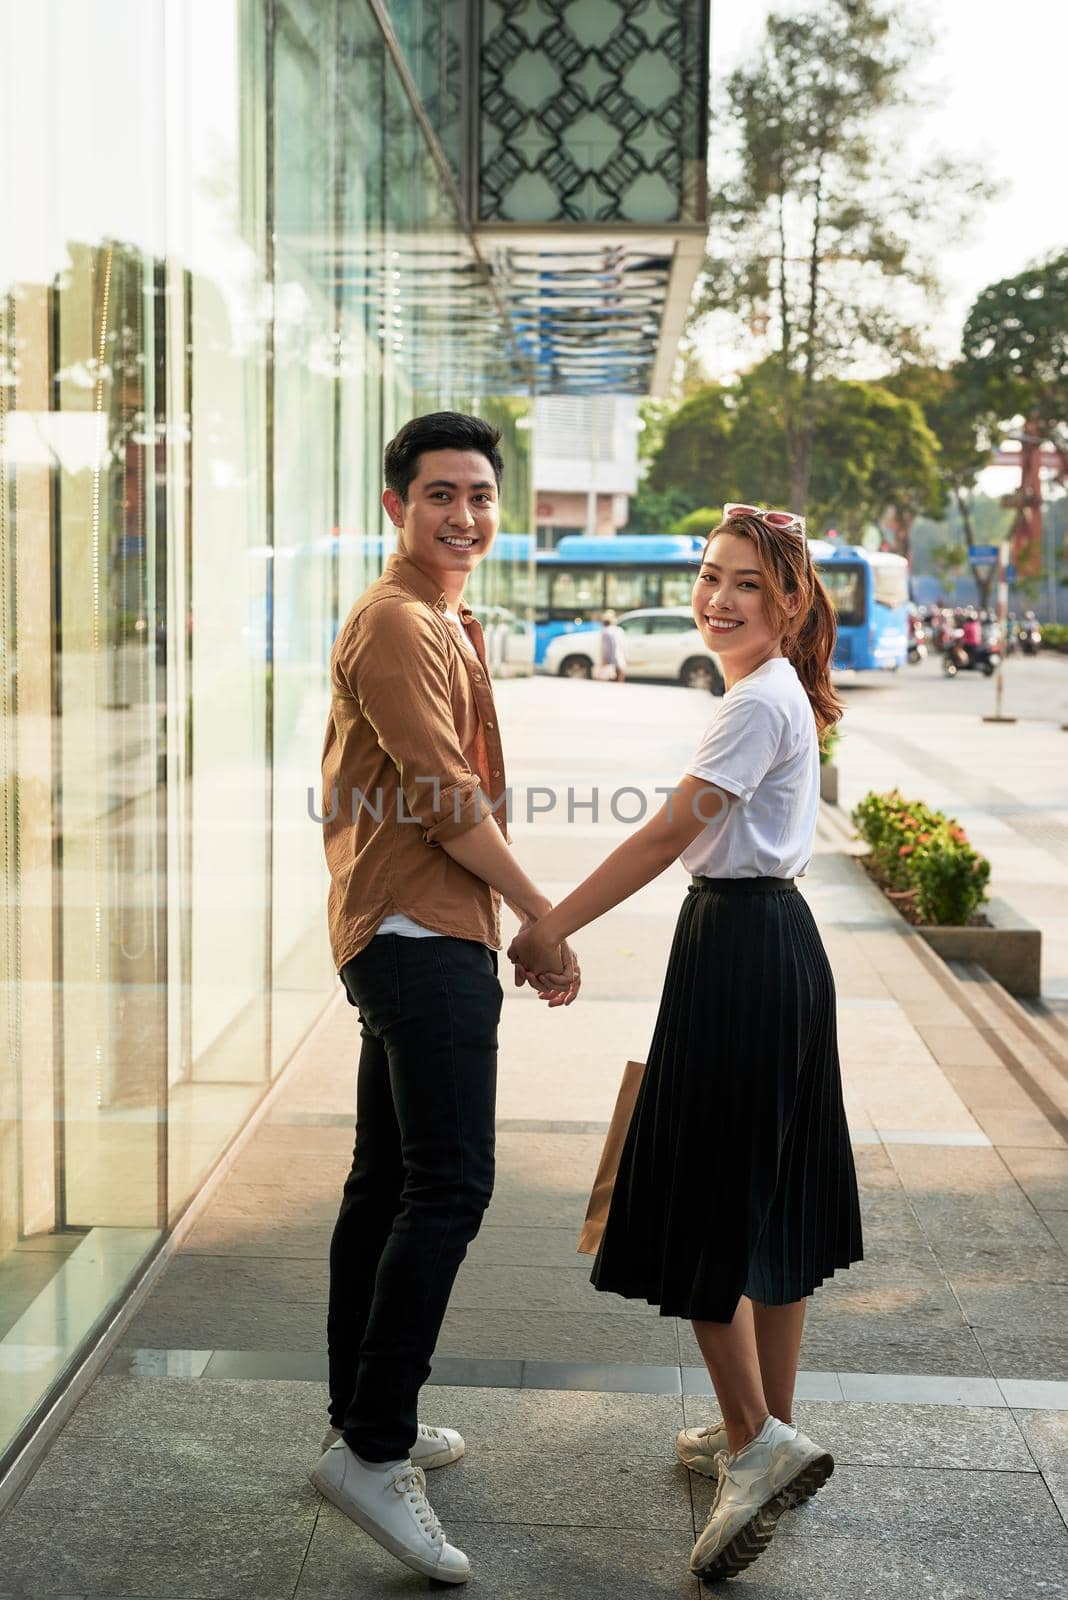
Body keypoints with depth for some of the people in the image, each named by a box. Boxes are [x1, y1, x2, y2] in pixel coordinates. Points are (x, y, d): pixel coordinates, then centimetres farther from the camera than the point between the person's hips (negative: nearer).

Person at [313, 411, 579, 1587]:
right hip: (421, 937, -11)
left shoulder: (441, 624, 22)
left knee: (387, 1183, 14)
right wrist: (542, 915, -8)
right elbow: (446, 798, -17)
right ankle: (372, 1451, -11)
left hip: (420, 936, 11)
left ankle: (363, 1418, 23)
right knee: (449, 1183, -14)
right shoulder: (396, 624, -12)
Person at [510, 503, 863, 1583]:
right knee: (767, 1198, 14)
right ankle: (767, 1432, 25)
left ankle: (755, 1441, -1)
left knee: (705, 1200, -5)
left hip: (741, 954, -10)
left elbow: (671, 833, -19)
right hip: (774, 939, 10)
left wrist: (555, 925, -16)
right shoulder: (779, 695, 15)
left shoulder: (759, 701, -16)